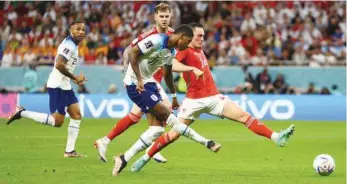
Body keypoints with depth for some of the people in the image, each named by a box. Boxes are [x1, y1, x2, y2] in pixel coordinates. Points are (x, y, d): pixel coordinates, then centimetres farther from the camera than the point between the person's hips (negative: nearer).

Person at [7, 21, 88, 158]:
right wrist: (75, 78, -18)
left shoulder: (73, 45, 15)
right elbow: (59, 65, -27)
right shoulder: (69, 45, -17)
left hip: (65, 86, 10)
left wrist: (75, 79, 12)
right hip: (57, 86, -10)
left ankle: (70, 151, 9)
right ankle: (22, 113, -3)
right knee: (57, 121, -9)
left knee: (77, 115, 7)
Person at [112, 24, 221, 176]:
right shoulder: (157, 40, -18)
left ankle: (124, 159, 1)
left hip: (149, 83, 10)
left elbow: (167, 75, 23)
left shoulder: (172, 51, 9)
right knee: (166, 114, -11)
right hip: (135, 84, -10)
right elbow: (133, 53, -21)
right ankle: (206, 143, -9)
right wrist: (139, 79, -24)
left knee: (157, 128, 0)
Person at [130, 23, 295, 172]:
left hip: (213, 97, 6)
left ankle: (275, 137, -13)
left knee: (244, 116, -7)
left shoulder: (200, 51, 16)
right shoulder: (185, 51, -8)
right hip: (194, 101, -6)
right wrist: (191, 69, -36)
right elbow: (171, 64, -27)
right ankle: (145, 157, 13)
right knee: (174, 134, -3)